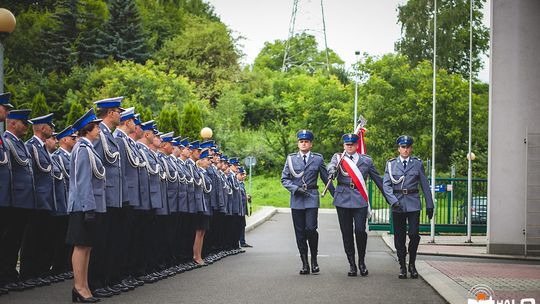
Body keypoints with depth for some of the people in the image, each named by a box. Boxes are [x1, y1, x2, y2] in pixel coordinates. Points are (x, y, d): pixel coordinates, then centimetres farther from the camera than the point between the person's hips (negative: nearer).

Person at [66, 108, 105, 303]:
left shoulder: (86, 148, 18)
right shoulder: (84, 149, -13)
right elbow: (83, 181, -19)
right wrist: (89, 207, -21)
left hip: (90, 205, 10)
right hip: (86, 205, -10)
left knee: (86, 246, 10)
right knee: (81, 246, -7)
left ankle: (82, 287, 12)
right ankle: (80, 287, -5)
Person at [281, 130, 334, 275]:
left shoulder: (318, 158, 5)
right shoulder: (291, 158, 7)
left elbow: (326, 178, 10)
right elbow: (284, 179, 7)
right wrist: (296, 189, -9)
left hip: (312, 197, -2)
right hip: (296, 198, 2)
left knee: (311, 228, -14)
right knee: (300, 232, 3)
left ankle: (314, 259, 7)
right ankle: (305, 263, 11)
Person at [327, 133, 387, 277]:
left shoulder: (366, 160, 11)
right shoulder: (338, 157, 10)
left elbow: (378, 179, 16)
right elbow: (332, 166, -12)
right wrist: (332, 171, -36)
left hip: (360, 200, -1)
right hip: (343, 200, 1)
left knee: (360, 231, -10)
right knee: (346, 233, 2)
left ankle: (362, 262, 9)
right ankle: (352, 264, 11)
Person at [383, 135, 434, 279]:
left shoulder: (417, 164, 6)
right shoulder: (391, 164, 6)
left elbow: (425, 185, 9)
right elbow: (386, 185, -1)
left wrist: (429, 205, 7)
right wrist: (393, 201, -16)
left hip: (413, 204, 0)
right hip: (397, 205, 1)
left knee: (414, 235, -10)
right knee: (399, 237, 2)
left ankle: (412, 264, 10)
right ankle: (402, 266, 13)